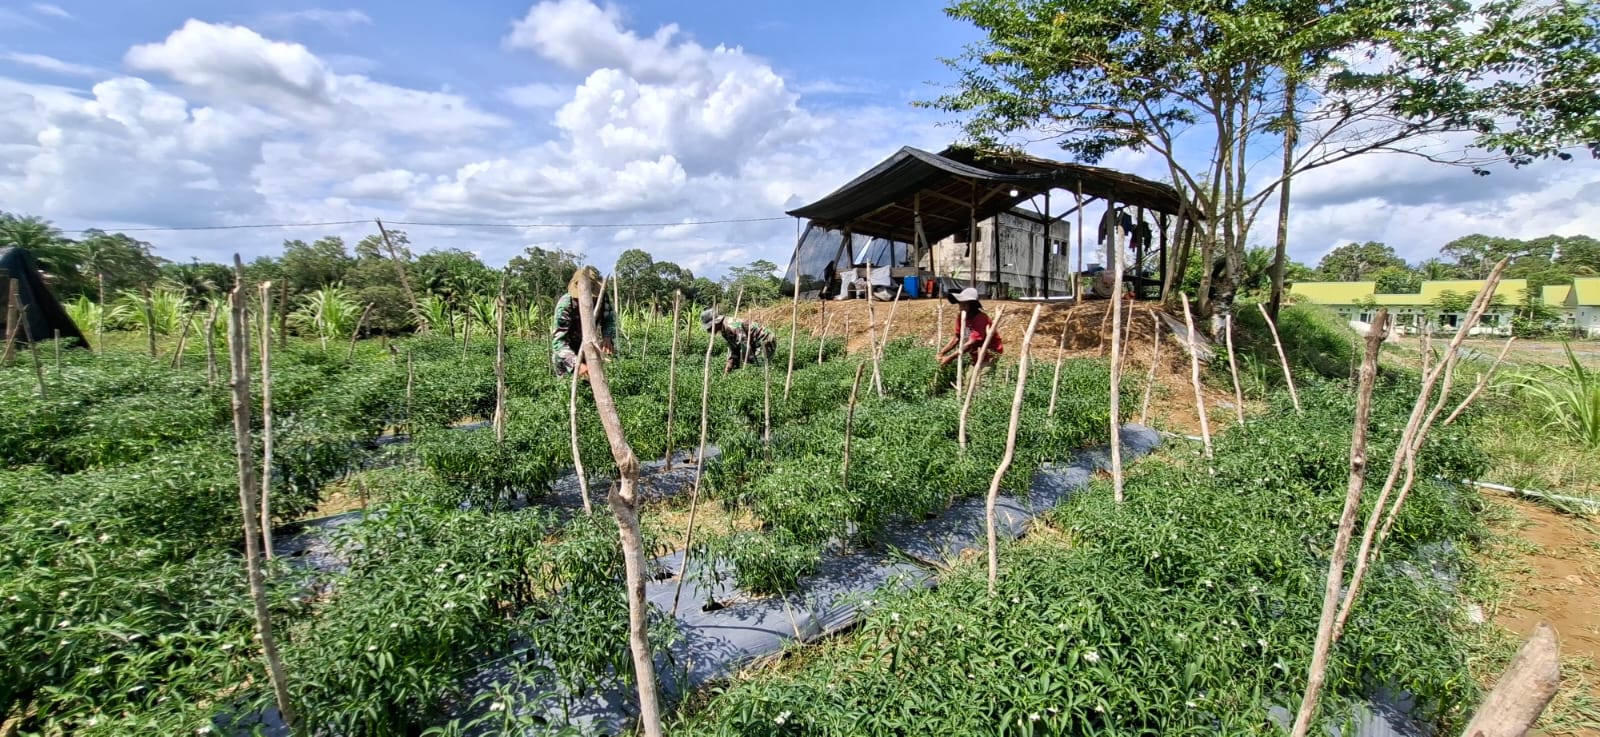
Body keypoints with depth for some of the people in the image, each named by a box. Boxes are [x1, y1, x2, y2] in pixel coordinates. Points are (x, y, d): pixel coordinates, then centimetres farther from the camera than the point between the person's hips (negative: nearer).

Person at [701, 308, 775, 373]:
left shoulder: (732, 326, -25)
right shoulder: (724, 330, 8)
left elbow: (744, 345, -27)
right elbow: (733, 349, 15)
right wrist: (728, 367, 7)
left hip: (765, 343, -10)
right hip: (756, 345, 10)